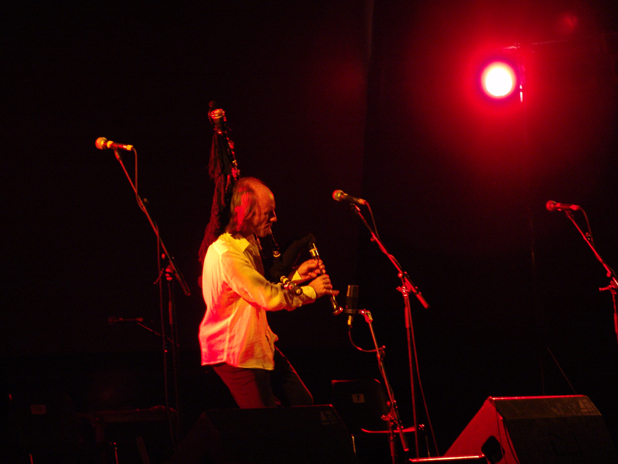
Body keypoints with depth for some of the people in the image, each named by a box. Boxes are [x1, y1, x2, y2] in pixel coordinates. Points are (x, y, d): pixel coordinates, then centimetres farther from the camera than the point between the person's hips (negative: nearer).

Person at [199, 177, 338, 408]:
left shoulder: (250, 245, 11)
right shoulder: (226, 254, -24)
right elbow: (269, 298, -26)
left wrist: (296, 277, 4)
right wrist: (311, 291, -11)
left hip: (259, 344, 10)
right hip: (235, 352, -10)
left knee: (302, 402, 11)